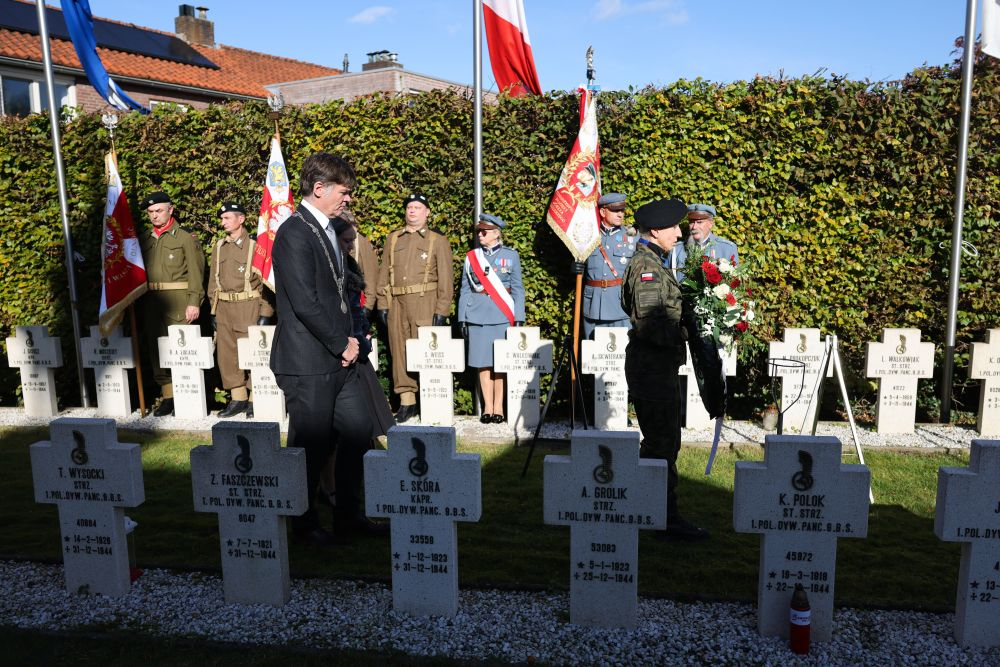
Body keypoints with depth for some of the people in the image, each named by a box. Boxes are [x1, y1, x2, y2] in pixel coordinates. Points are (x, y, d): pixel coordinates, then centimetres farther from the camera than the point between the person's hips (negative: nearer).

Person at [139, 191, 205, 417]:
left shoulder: (185, 237, 1)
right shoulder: (144, 239, 16)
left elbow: (195, 272, -4)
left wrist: (194, 302, -12)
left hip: (178, 300, -5)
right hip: (151, 301, 5)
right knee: (156, 348, 6)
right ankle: (167, 396, 14)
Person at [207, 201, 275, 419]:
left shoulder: (255, 245, -5)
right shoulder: (219, 246, 12)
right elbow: (213, 279, 17)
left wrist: (265, 313, -10)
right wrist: (213, 310, 12)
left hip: (248, 308, -6)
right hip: (223, 308, 6)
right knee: (227, 356, 6)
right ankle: (238, 399, 16)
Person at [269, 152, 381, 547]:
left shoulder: (326, 231, 15)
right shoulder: (294, 233, -15)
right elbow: (304, 303, -22)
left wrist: (349, 340, 7)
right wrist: (342, 344, -12)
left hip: (338, 358, 9)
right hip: (308, 364, -9)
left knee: (358, 433, 13)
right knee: (311, 447, 4)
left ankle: (347, 515, 28)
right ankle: (305, 525, 23)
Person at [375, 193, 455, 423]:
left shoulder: (438, 241, 6)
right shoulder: (393, 239, 16)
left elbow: (445, 279, 0)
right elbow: (384, 273, 15)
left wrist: (441, 311, -7)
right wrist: (382, 304, 6)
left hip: (425, 304, -3)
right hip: (397, 303, 4)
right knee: (399, 352, 3)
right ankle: (406, 401, 10)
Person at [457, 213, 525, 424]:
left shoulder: (510, 255, 5)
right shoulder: (471, 257, 9)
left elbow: (517, 289, 4)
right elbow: (465, 290, 10)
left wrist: (518, 318, -3)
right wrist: (462, 318, 4)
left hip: (502, 316, -2)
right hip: (477, 317, 2)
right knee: (483, 361, 4)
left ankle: (498, 407, 11)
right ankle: (487, 407, 11)